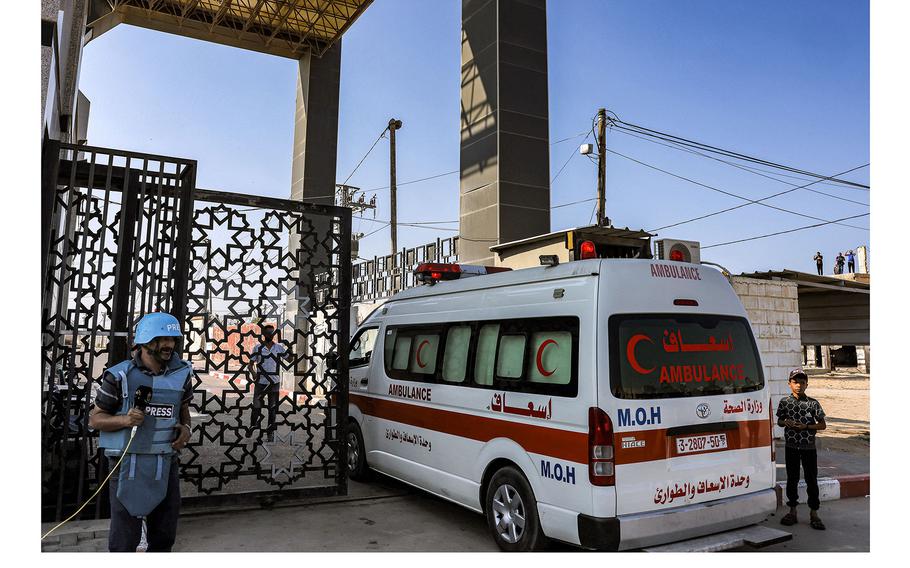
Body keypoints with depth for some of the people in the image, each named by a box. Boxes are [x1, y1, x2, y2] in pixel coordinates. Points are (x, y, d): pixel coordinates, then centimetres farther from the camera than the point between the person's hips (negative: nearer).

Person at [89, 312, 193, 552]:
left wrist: (186, 428, -3)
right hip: (129, 463, -4)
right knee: (124, 539, 4)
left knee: (164, 536, 17)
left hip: (166, 463, 4)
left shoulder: (181, 373, 1)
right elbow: (95, 419, -3)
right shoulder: (120, 376, -10)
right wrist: (124, 419, -22)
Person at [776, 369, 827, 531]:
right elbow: (779, 421, 11)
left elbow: (822, 425, 0)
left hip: (809, 446, -1)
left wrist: (805, 426, -14)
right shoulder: (784, 402, 0)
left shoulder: (813, 403, -4)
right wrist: (786, 422, -11)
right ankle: (792, 511, 20)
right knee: (792, 479, 10)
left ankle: (813, 514, 13)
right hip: (791, 446, 2)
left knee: (811, 480, 3)